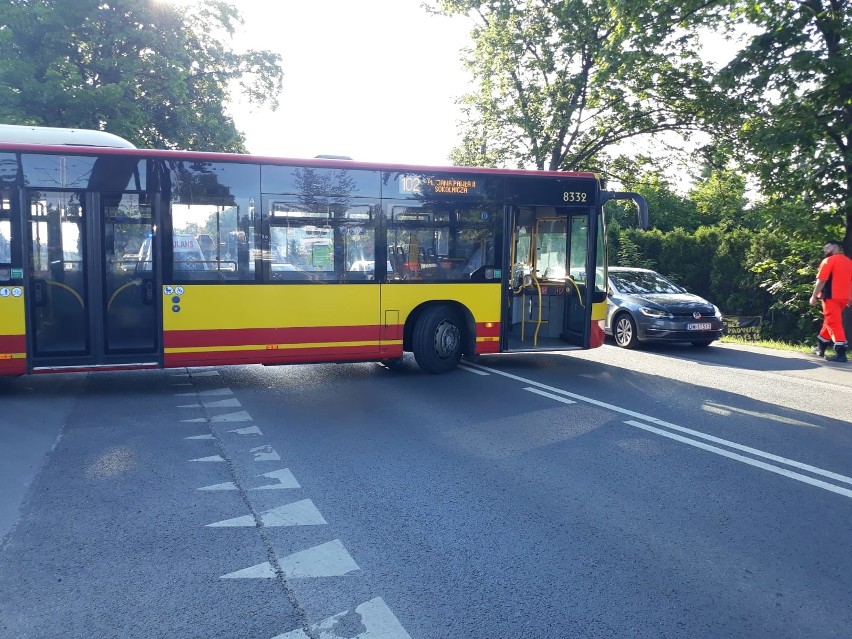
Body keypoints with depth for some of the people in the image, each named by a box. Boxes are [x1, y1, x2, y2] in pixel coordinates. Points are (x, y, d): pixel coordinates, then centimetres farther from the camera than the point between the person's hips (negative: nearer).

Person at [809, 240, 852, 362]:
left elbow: (821, 280, -15)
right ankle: (821, 347, 30)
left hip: (831, 296, -8)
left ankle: (841, 353, -14)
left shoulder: (829, 260, -9)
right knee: (830, 322, 20)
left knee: (834, 323, -8)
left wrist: (814, 296, -10)